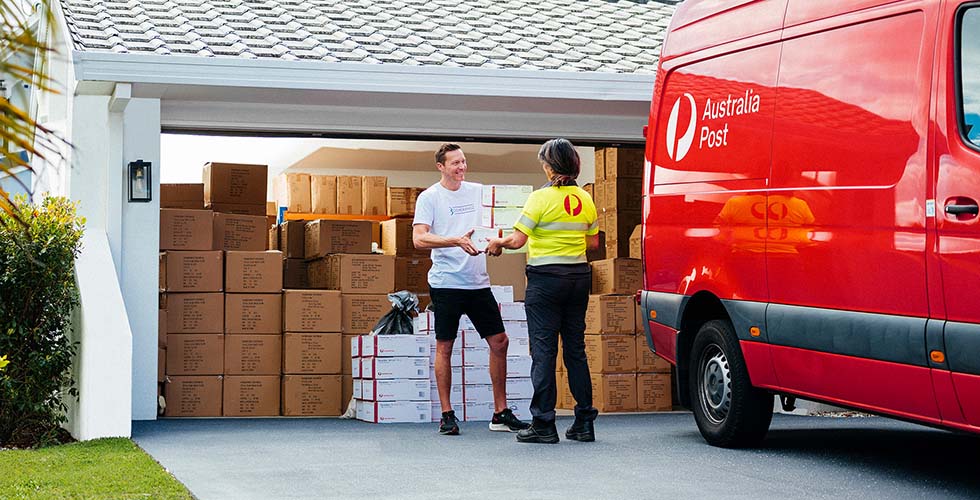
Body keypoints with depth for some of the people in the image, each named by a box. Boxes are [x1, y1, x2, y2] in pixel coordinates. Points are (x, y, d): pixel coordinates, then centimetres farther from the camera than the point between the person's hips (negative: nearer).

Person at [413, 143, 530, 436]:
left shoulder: (478, 191, 12)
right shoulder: (429, 197, -3)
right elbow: (419, 239, -14)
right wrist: (456, 241, -26)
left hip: (478, 280, 5)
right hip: (446, 281, -5)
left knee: (499, 342, 3)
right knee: (444, 347, 0)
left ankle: (501, 414, 11)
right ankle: (447, 415, 8)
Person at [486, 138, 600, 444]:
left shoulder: (542, 198, -12)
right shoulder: (585, 199, 6)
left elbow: (518, 240, -13)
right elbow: (593, 243, 13)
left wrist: (498, 242, 6)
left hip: (545, 279, -6)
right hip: (579, 276, 6)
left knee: (543, 350, -1)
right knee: (575, 348, 11)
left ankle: (544, 424, -1)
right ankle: (584, 422, 12)